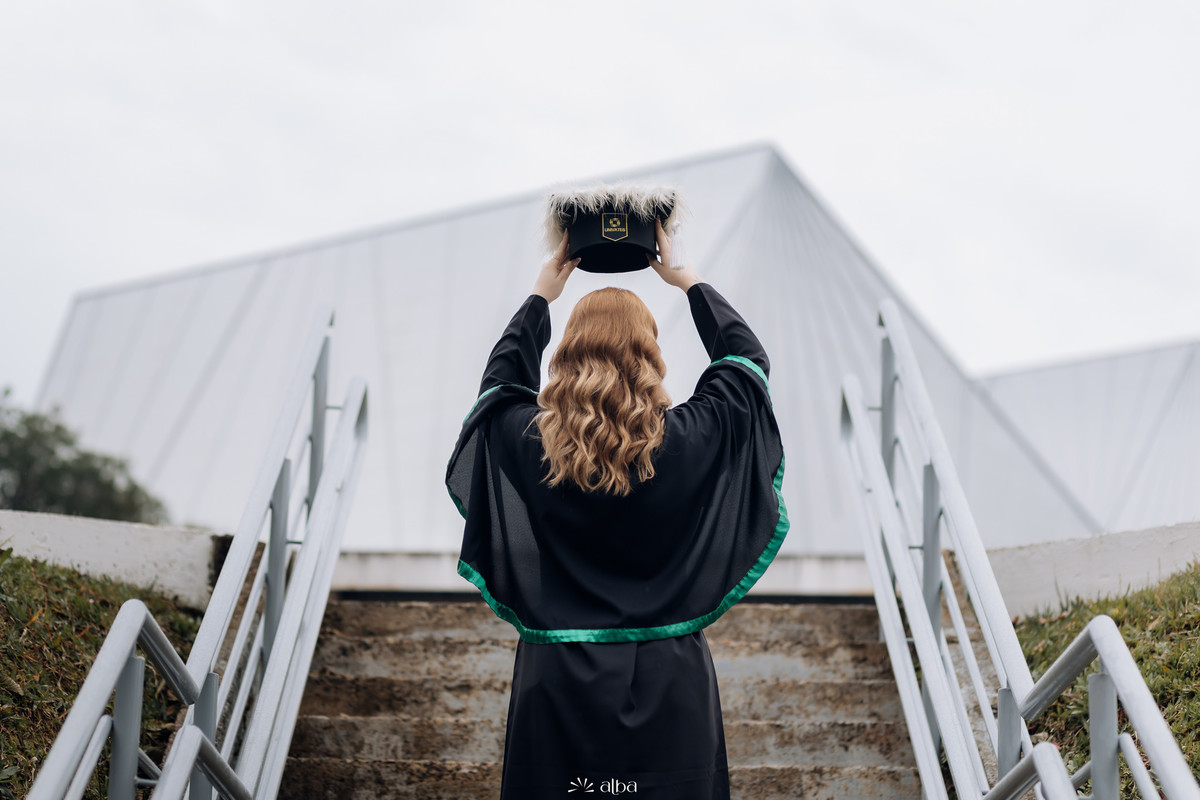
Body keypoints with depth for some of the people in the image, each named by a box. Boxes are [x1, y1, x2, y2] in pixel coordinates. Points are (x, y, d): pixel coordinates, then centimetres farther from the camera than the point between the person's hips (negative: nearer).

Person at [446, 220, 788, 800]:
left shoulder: (528, 441, -8)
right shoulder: (690, 439, -10)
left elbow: (498, 378, 16)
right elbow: (748, 359, 9)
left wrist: (541, 295, 24)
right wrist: (688, 280, 17)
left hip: (558, 680, 1)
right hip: (669, 682, 0)